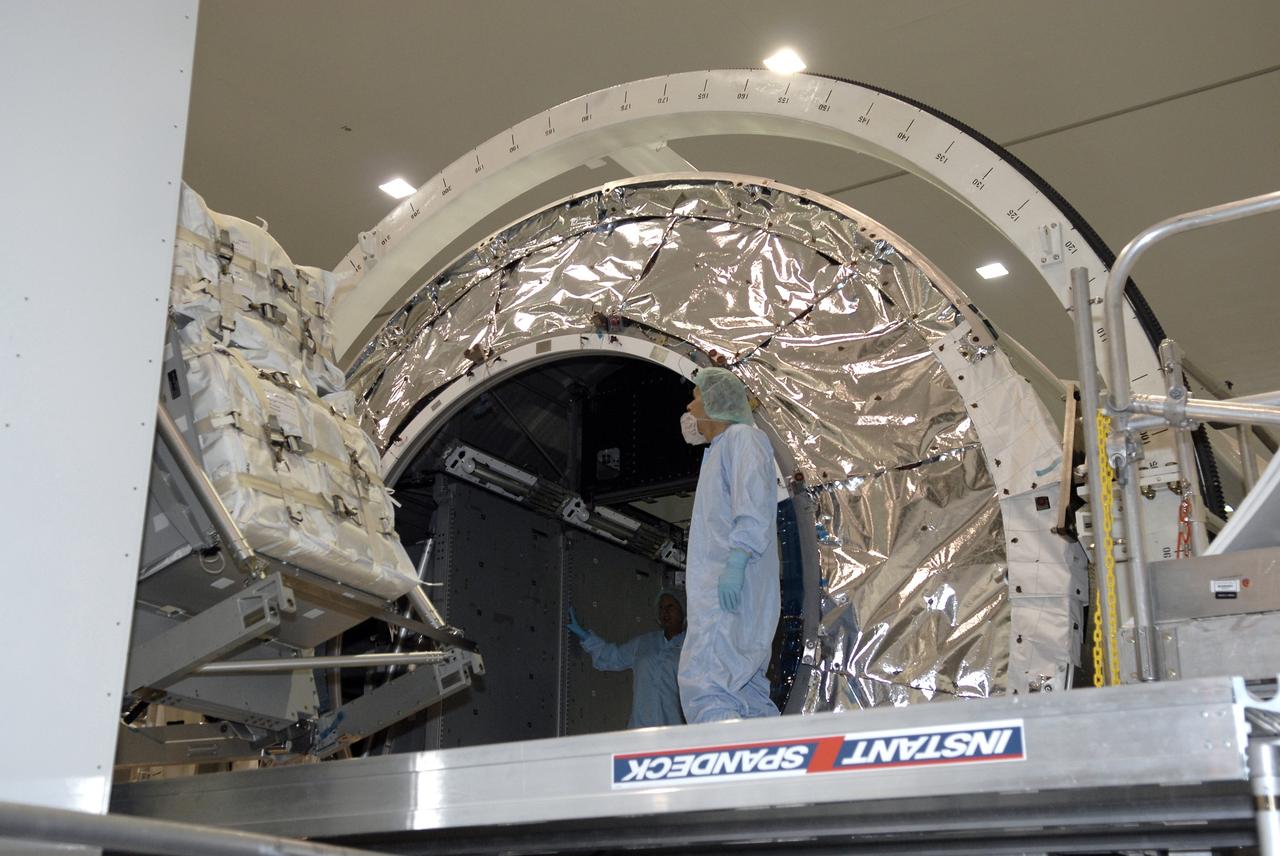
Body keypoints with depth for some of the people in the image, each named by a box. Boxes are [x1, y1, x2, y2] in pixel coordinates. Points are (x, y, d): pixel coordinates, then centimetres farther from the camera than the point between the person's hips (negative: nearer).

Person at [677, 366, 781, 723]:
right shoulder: (718, 451, 29)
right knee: (744, 691, 7)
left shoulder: (743, 438, -1)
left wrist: (735, 562, -26)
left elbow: (754, 506, -17)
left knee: (704, 684, -23)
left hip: (732, 589, -11)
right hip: (716, 589, 11)